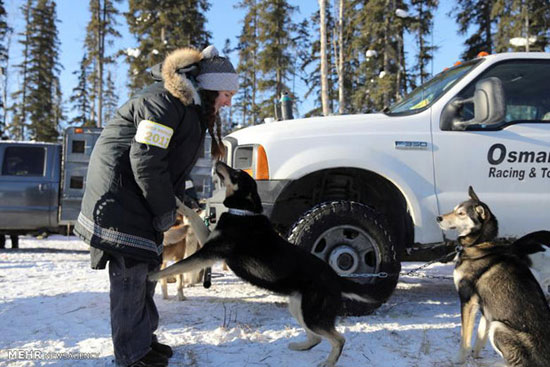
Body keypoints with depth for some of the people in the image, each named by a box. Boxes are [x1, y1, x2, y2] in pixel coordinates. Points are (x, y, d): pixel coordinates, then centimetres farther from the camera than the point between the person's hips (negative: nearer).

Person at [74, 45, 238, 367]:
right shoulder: (165, 101, -20)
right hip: (120, 191, -10)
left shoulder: (193, 109, 13)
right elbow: (146, 159, -24)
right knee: (131, 267, -9)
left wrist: (177, 201, 6)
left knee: (147, 264, 13)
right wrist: (165, 209, -17)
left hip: (142, 193, 10)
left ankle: (143, 338, 24)